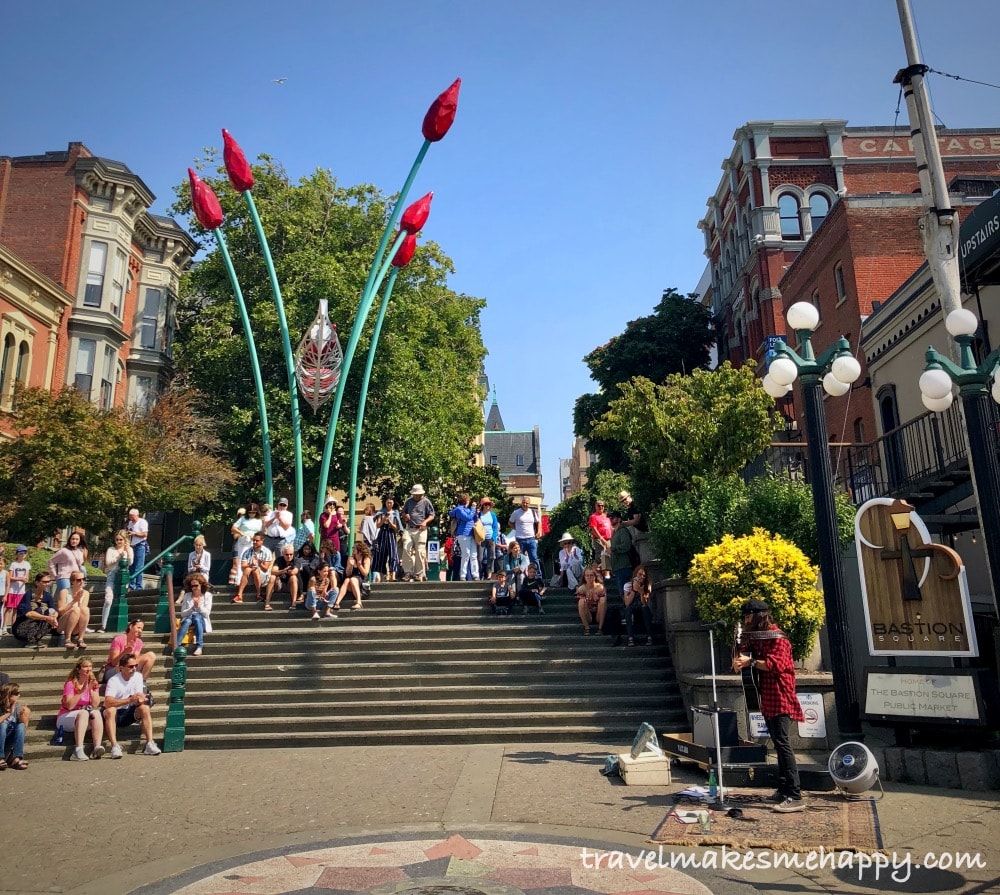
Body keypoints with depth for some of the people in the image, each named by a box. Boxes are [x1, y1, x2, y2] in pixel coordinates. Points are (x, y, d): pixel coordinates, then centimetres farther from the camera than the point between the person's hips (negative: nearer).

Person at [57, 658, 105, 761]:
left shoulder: (93, 683, 8)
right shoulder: (71, 684, -7)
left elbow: (95, 705, -3)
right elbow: (69, 706, -19)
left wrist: (91, 689, -15)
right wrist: (82, 691, -24)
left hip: (86, 718, 4)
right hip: (66, 717, -4)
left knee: (96, 713, -28)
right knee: (83, 713, -35)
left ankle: (97, 747, -42)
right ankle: (78, 750, -48)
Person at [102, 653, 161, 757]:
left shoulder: (138, 676, -5)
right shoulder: (113, 681, -20)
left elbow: (138, 700, -9)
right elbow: (108, 702, -35)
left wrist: (140, 699, -35)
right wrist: (130, 699, -45)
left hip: (128, 713, 4)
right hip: (115, 714, -4)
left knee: (145, 707, -23)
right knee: (110, 710, -35)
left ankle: (149, 744, -27)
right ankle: (114, 746, -38)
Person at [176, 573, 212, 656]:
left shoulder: (207, 595, 3)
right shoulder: (187, 596, 7)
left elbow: (207, 613, -4)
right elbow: (183, 613, 2)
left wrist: (199, 606, -21)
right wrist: (192, 608, -15)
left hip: (201, 620, -1)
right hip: (188, 619, 1)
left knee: (197, 618, -37)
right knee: (187, 621, -35)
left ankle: (199, 647, -46)